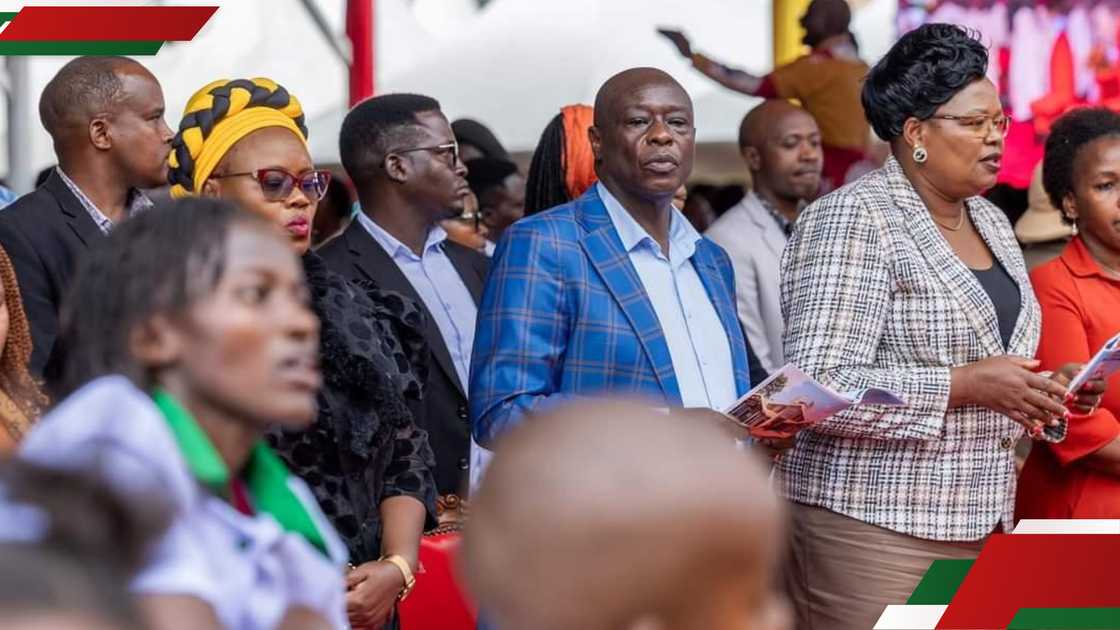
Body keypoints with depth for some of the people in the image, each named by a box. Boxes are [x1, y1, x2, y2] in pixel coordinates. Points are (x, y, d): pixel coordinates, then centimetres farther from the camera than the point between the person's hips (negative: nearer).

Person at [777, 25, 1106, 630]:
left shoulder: (990, 222, 16)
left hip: (979, 527, 8)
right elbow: (820, 387, -19)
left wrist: (1045, 391, 6)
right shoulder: (850, 221, -10)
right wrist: (967, 385, -21)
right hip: (873, 531, -8)